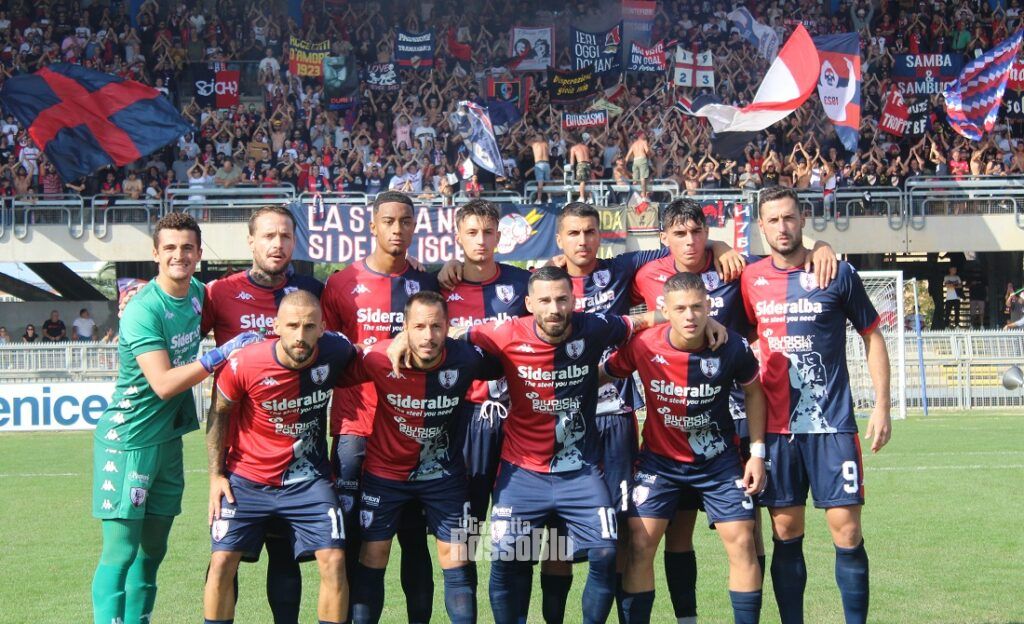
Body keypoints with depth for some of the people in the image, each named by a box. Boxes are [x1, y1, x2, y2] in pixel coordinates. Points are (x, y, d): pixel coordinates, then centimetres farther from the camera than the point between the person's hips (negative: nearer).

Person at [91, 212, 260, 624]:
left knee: (152, 549, 13)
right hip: (128, 438, -8)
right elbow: (164, 383, -24)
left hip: (168, 437, 8)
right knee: (121, 550, -10)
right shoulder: (143, 310, -18)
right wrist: (221, 354, -21)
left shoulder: (198, 292, 5)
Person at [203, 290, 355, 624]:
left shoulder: (337, 352, -15)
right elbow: (219, 411, -1)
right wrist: (216, 474, -4)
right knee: (222, 562, -6)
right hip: (247, 478, -1)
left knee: (334, 561, -11)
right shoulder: (245, 363, -20)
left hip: (308, 479, 1)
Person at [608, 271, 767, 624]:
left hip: (719, 459, 0)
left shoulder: (731, 347, -19)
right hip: (659, 459, 0)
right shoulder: (642, 347, -20)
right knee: (640, 544, -8)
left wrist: (757, 452, -3)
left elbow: (753, 392, 1)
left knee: (742, 542, -5)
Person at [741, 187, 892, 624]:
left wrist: (882, 407, 1)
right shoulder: (750, 279, 5)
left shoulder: (838, 274, -2)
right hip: (776, 426, 2)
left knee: (847, 530, -5)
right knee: (785, 532, 5)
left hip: (832, 424, -2)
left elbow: (872, 337, 5)